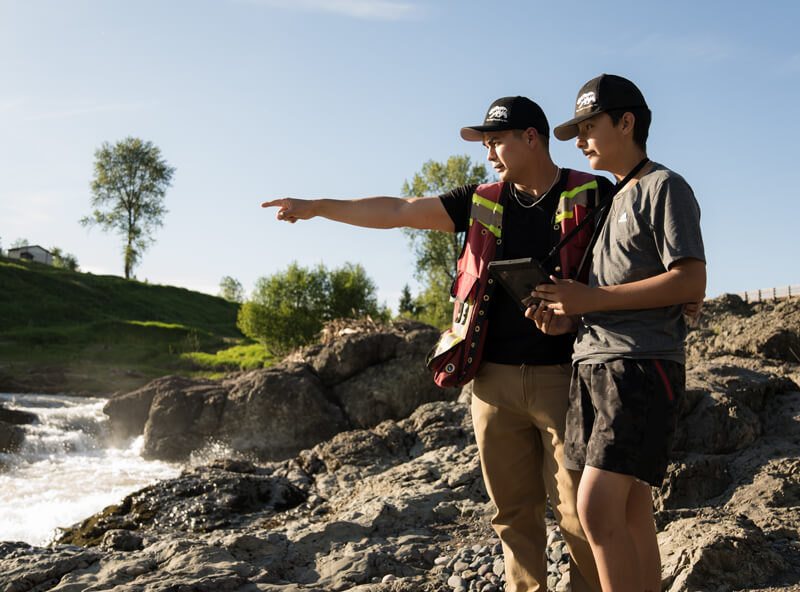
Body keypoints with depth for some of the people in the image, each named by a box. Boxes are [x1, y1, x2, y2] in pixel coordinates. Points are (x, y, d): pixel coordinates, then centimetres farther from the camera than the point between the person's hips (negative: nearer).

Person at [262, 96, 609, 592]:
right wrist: (315, 207, 16)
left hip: (564, 377, -4)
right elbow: (396, 211, 15)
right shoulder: (483, 203, 12)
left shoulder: (591, 196, 1)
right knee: (514, 512, 8)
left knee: (578, 510, -4)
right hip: (495, 379, 4)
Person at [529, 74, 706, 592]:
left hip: (641, 365, -8)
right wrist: (569, 318, 6)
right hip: (595, 365, 8)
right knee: (632, 515, 7)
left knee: (598, 509, -18)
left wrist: (591, 299, -14)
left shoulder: (665, 188, -1)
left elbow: (691, 284, -13)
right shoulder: (613, 201, 24)